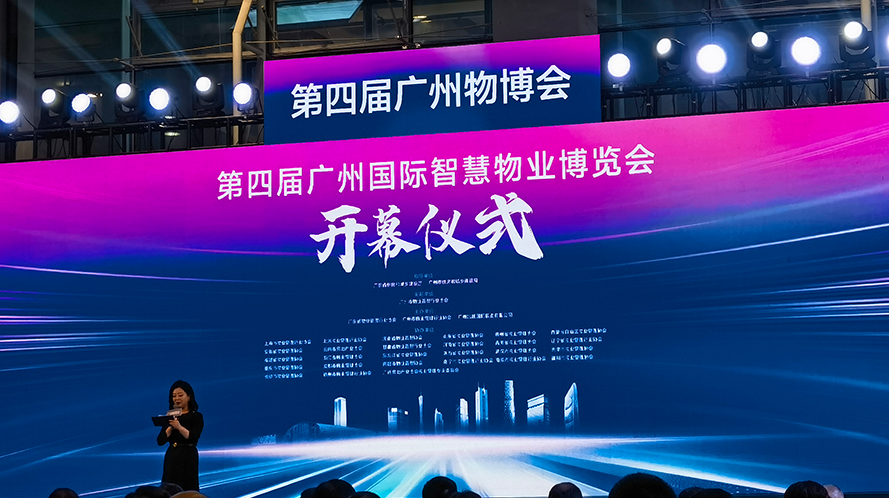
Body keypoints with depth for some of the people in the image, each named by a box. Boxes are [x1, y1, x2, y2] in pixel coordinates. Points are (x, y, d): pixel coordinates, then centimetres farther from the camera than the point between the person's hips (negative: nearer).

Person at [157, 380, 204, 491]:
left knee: (188, 490, -9)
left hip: (188, 458, -4)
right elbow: (160, 441, 3)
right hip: (171, 458, 4)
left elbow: (193, 438, -15)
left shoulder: (196, 416, -1)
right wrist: (171, 427, -11)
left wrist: (179, 427, -28)